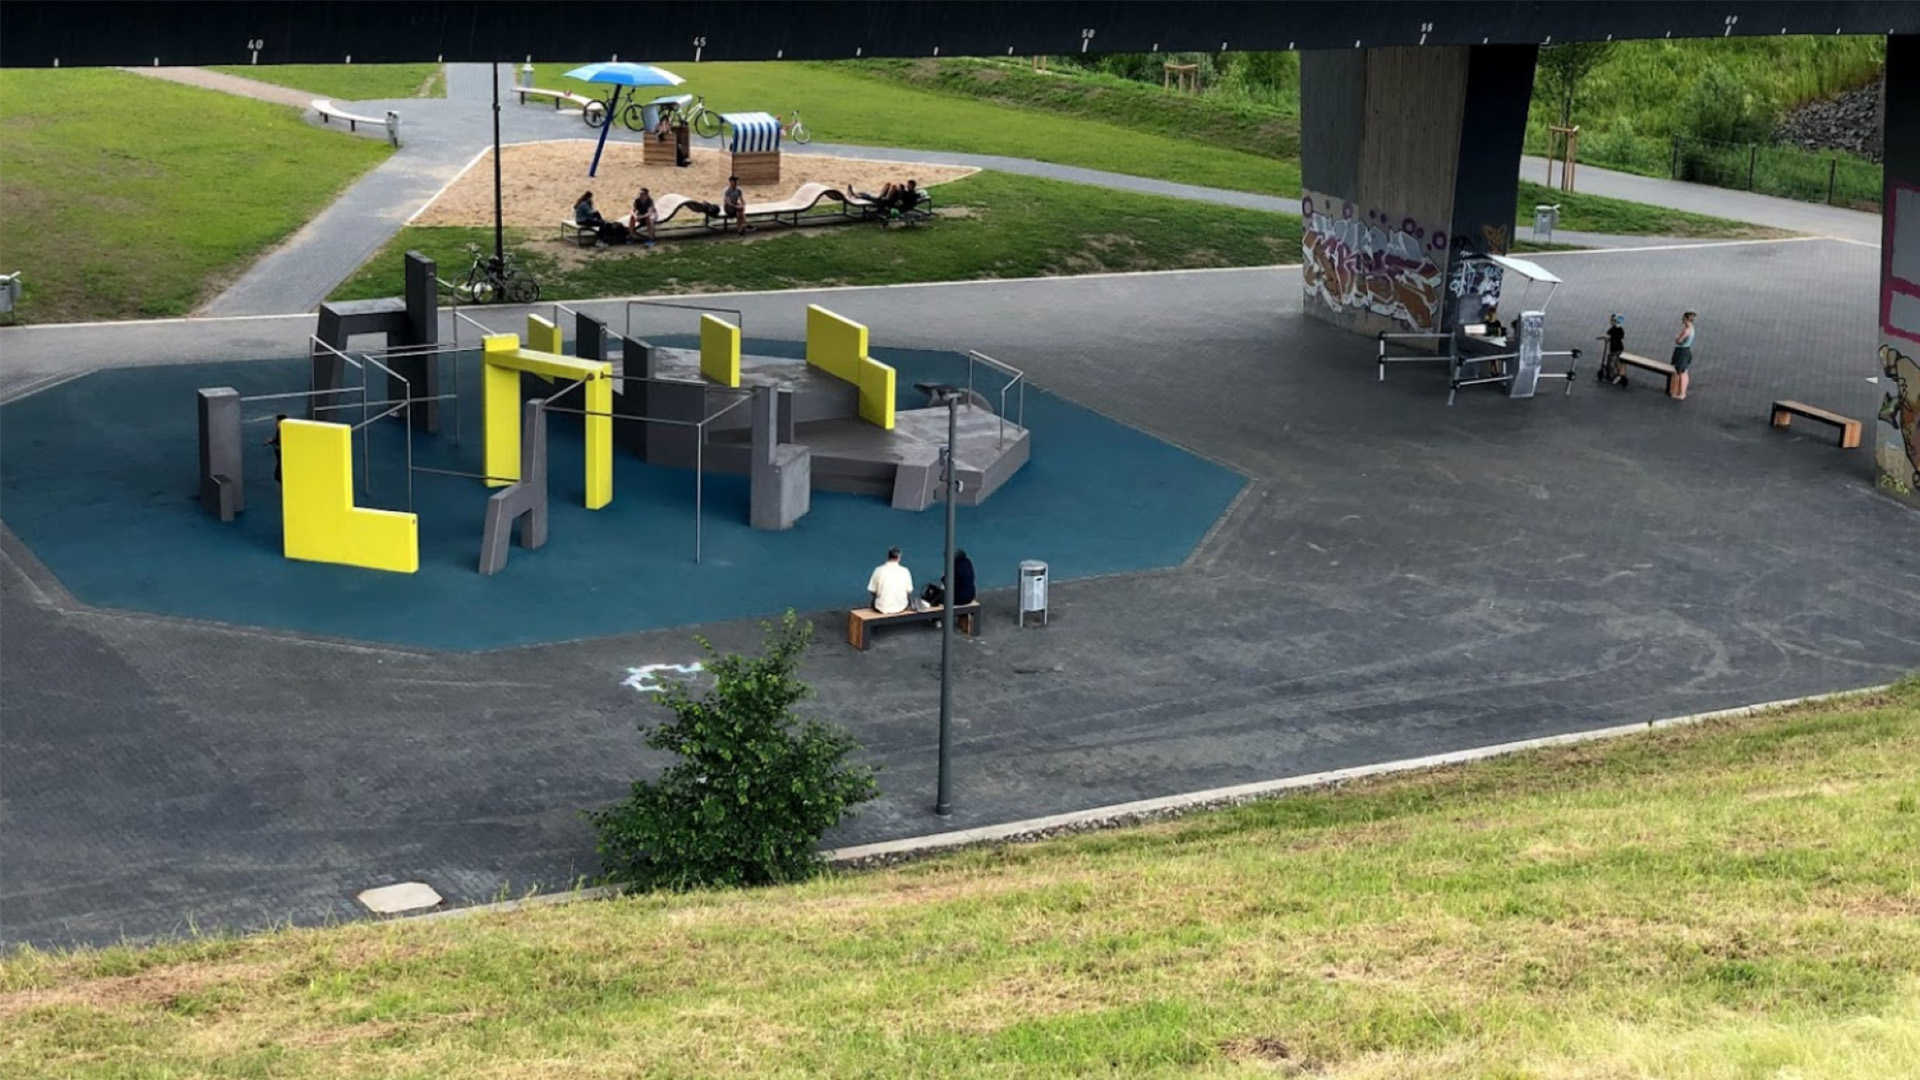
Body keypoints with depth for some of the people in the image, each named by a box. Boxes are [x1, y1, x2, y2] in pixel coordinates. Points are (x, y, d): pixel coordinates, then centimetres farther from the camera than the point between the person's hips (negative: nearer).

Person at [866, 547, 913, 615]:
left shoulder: (879, 570, -10)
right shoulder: (905, 571, -8)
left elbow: (872, 591, -3)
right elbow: (909, 591, 0)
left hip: (882, 608, 0)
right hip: (901, 608, 0)